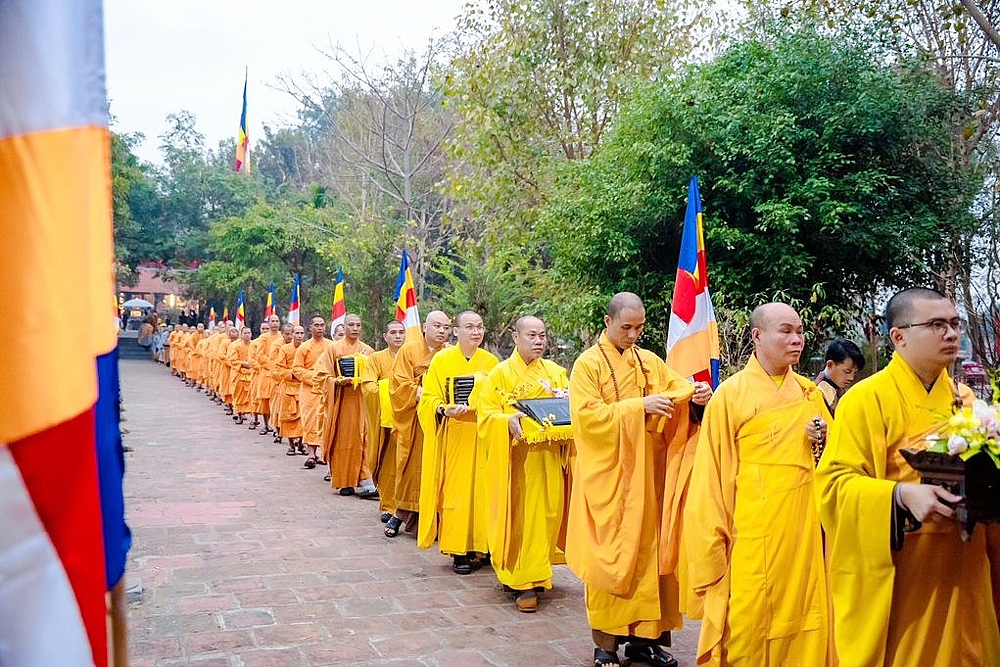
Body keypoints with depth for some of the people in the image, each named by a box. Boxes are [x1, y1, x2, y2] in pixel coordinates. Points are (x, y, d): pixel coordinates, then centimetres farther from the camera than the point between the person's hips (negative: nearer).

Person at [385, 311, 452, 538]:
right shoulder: (409, 350, 4)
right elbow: (399, 382, -3)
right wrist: (421, 394, -16)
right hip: (413, 420, -1)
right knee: (411, 467, -1)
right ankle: (401, 513, 10)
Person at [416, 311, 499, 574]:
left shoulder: (491, 362, 7)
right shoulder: (442, 360, 0)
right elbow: (429, 398, -2)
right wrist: (445, 409, -21)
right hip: (453, 435, -2)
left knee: (481, 488, 3)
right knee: (455, 489, -2)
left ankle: (478, 544, 15)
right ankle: (458, 550, 6)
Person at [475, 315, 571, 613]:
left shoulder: (557, 373, 12)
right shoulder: (500, 373, 0)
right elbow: (486, 413, -5)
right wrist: (508, 421, -24)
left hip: (549, 457, 4)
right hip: (517, 457, -4)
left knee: (546, 514, 5)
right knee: (519, 515, -3)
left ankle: (531, 572, 22)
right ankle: (523, 581, 4)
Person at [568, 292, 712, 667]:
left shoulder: (652, 363, 12)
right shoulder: (588, 364, -3)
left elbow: (678, 396, 7)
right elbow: (587, 415, -14)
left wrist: (695, 397, -16)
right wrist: (640, 406, -20)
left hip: (648, 477, 5)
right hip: (608, 478, -4)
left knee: (648, 551, 7)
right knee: (609, 557, 0)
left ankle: (643, 635, 18)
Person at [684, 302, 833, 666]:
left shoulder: (809, 392, 9)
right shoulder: (730, 394, -7)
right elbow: (711, 473, -8)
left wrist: (825, 440, -4)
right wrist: (713, 540, -11)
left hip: (804, 529, 5)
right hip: (753, 532, -5)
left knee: (804, 613, 9)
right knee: (749, 624, 1)